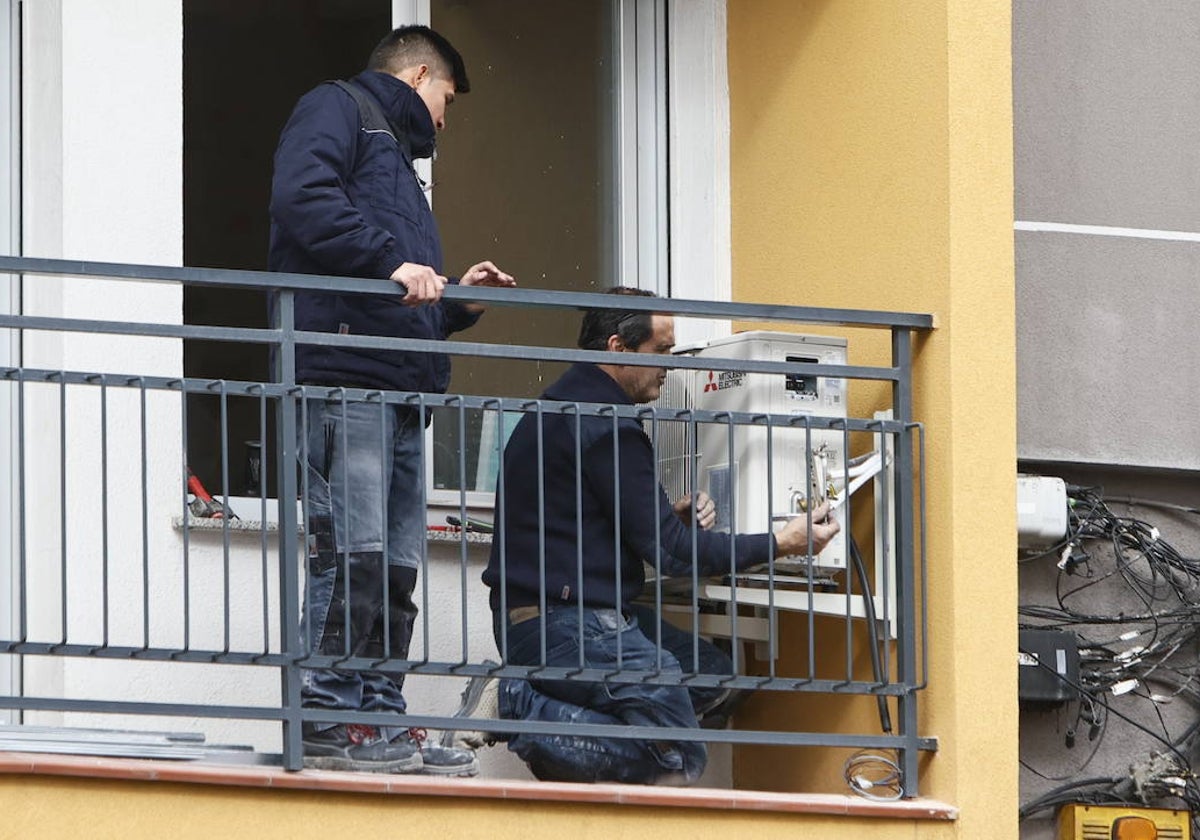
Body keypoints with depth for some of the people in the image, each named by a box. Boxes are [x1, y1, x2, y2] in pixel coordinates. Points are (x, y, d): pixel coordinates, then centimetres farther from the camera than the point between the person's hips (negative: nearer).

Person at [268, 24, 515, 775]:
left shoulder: (397, 158, 34)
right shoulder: (337, 110, 6)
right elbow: (303, 198, -15)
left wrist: (453, 299, 20)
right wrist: (391, 264, -18)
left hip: (399, 389, 10)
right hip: (342, 376, -10)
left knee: (396, 567, 5)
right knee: (353, 550, -16)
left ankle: (381, 720, 5)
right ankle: (329, 720, -17)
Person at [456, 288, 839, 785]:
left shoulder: (565, 406, 17)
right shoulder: (604, 425, -16)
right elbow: (669, 551, -14)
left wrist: (672, 518, 8)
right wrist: (779, 544, -6)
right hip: (564, 623, -11)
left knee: (712, 674, 17)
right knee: (678, 760, -9)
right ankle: (516, 707, -12)